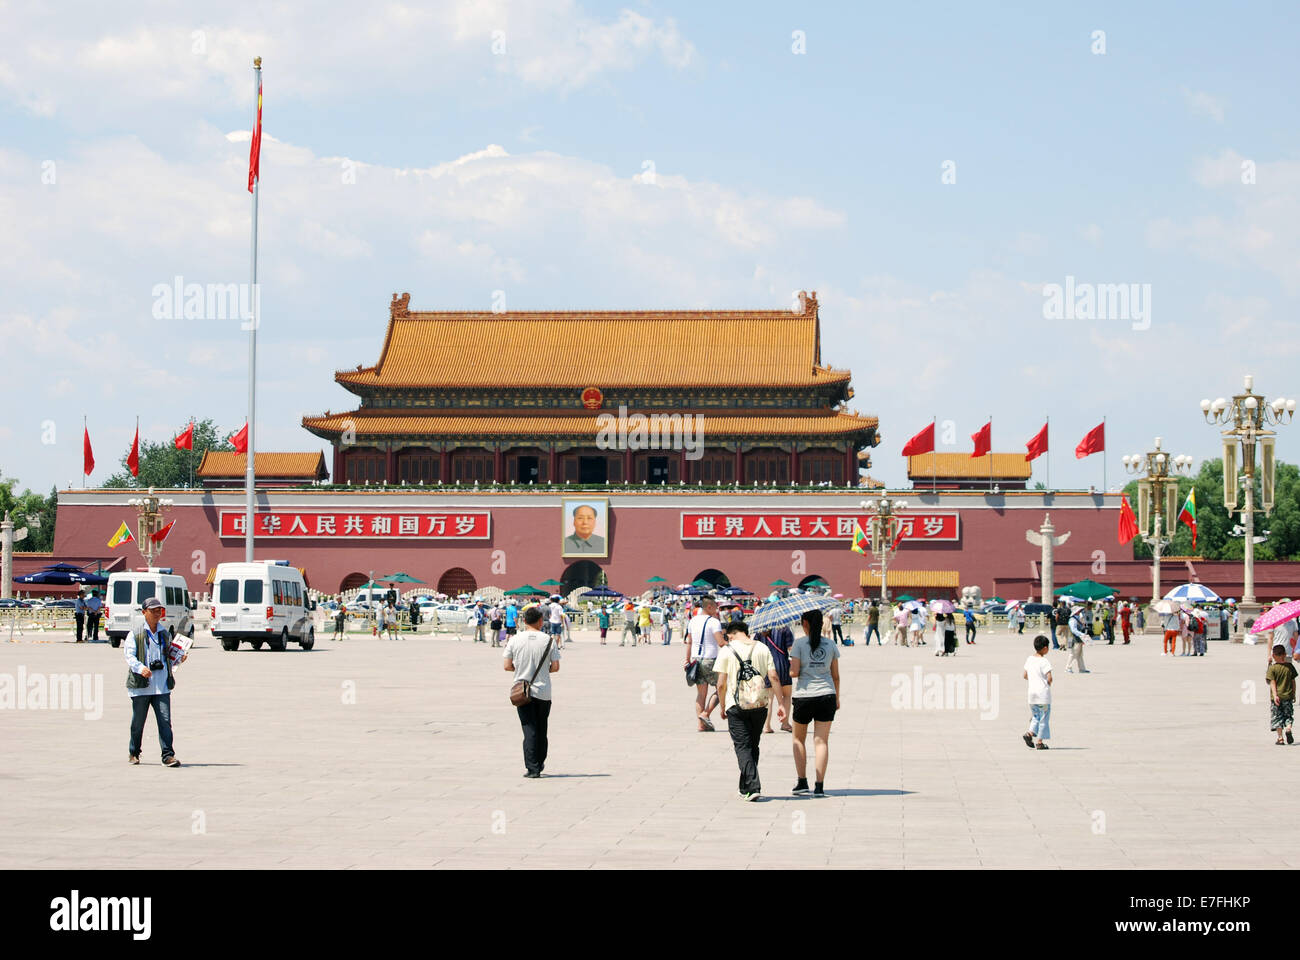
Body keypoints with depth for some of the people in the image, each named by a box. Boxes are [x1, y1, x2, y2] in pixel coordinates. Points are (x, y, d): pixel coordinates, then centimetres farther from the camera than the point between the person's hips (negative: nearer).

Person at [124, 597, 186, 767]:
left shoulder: (164, 634, 16)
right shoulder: (136, 634, 2)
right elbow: (129, 655, -7)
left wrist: (179, 659, 2)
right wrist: (140, 668, -24)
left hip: (161, 686, 3)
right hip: (141, 685, -3)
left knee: (165, 721, -8)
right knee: (138, 722, 7)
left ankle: (168, 755, -10)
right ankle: (133, 753, 26)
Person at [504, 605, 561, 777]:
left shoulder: (515, 640, -4)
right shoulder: (549, 640, -5)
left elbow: (507, 666, -3)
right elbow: (556, 667, -5)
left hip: (522, 691, 0)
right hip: (543, 692, 0)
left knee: (529, 730, 0)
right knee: (541, 729, 16)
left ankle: (532, 768, -8)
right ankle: (539, 764, 27)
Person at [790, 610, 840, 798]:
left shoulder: (799, 643, -5)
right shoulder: (830, 645, 5)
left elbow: (794, 672, -11)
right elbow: (835, 676, 9)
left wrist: (788, 667, 11)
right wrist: (837, 698, 20)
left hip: (804, 696, -2)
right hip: (826, 695, 2)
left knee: (799, 739, 16)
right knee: (821, 741, 2)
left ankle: (802, 782, 12)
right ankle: (819, 786, -4)